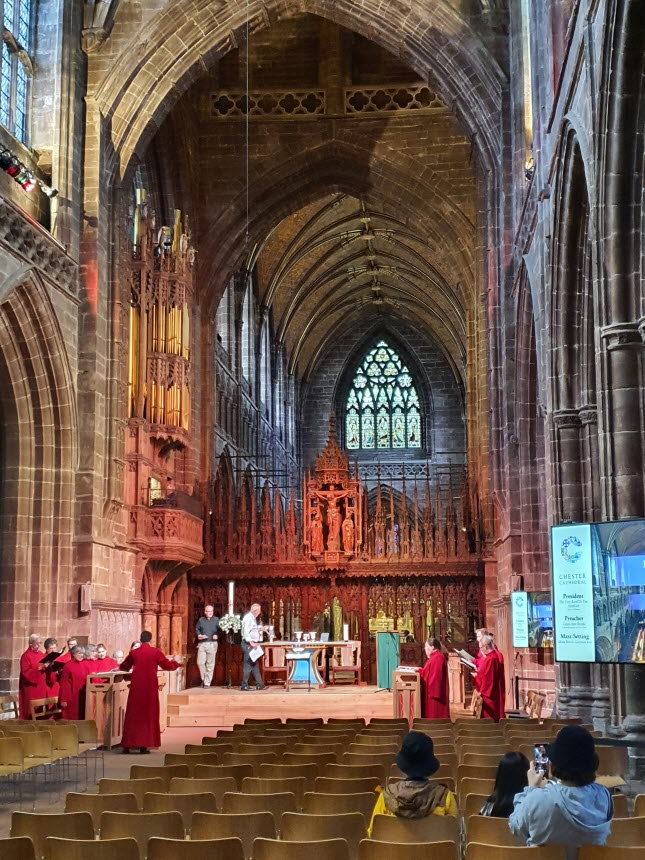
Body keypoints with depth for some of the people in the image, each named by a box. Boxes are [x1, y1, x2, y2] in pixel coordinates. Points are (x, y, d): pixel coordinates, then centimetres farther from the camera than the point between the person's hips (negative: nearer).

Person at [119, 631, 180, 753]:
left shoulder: (134, 652, 1)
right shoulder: (156, 652, -5)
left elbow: (123, 667, 15)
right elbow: (168, 666, 3)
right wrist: (175, 663, 24)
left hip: (136, 687, 1)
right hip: (150, 687, -1)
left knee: (132, 715, 8)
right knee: (148, 715, 7)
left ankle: (127, 745, 6)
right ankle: (144, 745, 4)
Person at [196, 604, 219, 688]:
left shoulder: (216, 620, 9)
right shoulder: (201, 620, 15)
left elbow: (220, 630, 4)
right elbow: (197, 629, 15)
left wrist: (216, 635, -14)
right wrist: (199, 635, -4)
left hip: (212, 643, -1)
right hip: (202, 644, 2)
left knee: (210, 664, -2)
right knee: (200, 662, -7)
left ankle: (207, 683, 4)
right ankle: (203, 679, 14)